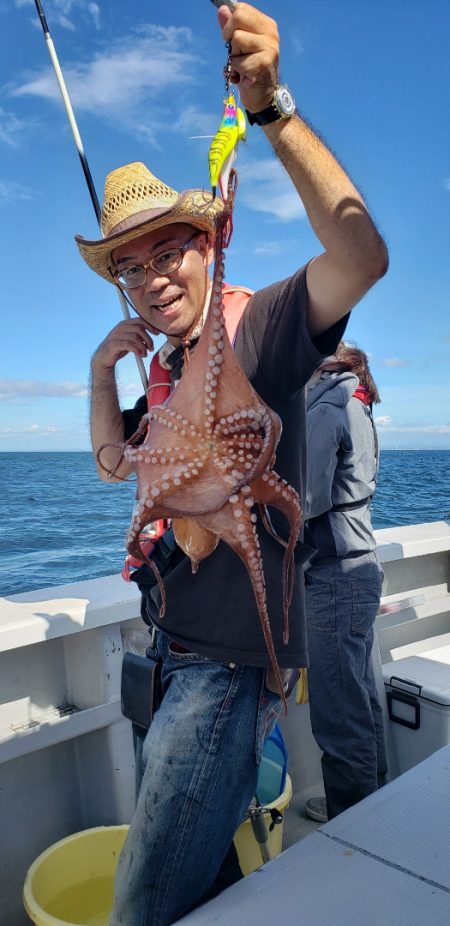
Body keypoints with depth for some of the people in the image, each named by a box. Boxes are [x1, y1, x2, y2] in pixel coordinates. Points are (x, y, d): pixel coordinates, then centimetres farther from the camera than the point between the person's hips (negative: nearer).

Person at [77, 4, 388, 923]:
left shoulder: (267, 323, -12)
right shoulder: (172, 368, 12)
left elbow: (362, 256, -30)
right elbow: (117, 463, 18)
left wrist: (272, 107, -37)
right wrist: (103, 372, 2)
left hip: (237, 654, -8)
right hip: (176, 643, 9)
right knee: (177, 846, 25)